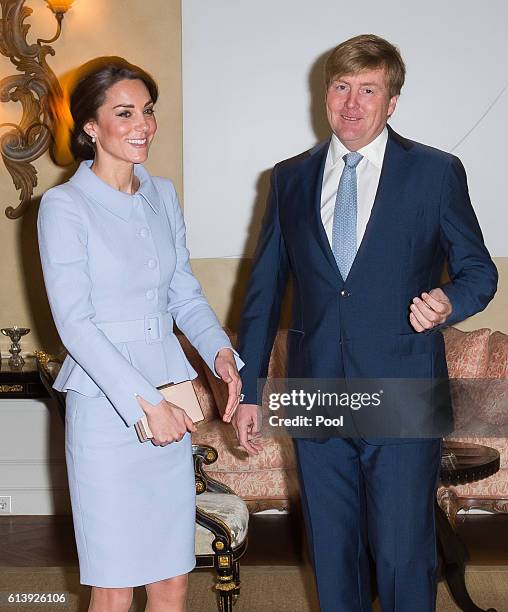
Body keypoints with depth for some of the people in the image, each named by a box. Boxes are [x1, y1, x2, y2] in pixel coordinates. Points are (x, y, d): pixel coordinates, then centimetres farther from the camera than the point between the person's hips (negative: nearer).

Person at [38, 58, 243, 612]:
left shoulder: (162, 195, 10)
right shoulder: (64, 206, -9)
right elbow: (74, 322, -14)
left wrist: (221, 351, -4)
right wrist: (146, 401, -19)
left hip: (171, 404, 6)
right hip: (105, 409, -5)